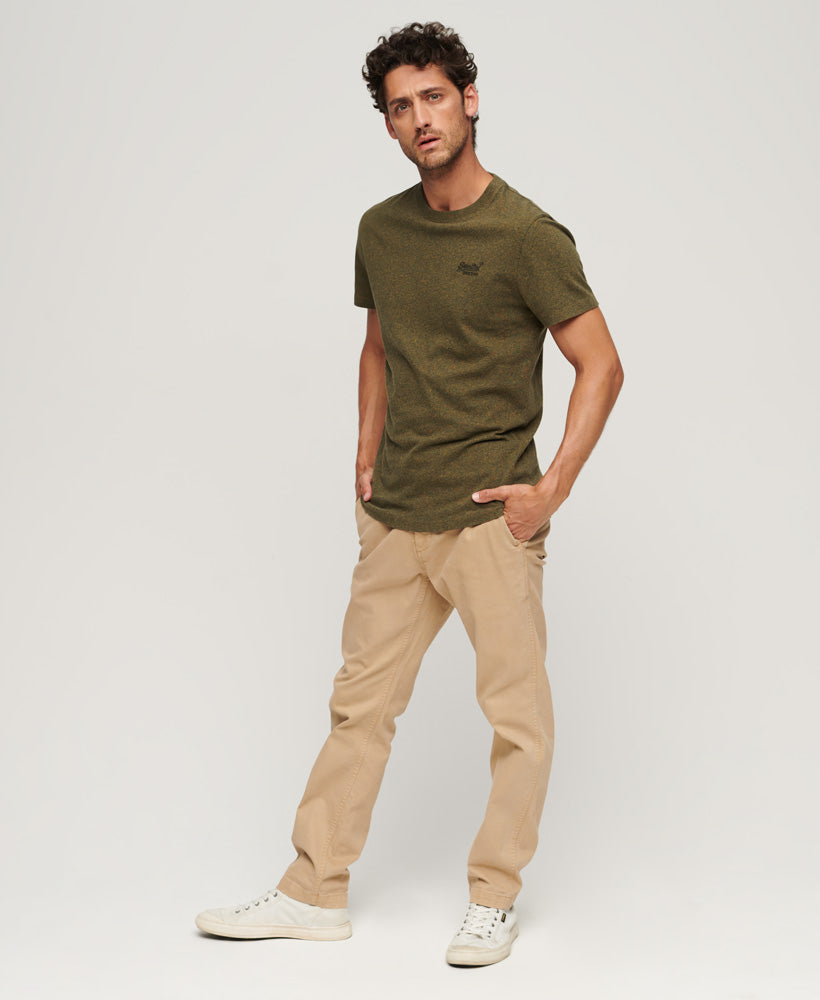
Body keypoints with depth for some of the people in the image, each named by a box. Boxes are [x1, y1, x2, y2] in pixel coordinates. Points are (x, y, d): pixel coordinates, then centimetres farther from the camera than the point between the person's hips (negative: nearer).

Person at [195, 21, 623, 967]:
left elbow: (601, 366, -7)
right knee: (360, 701, 11)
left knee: (516, 709, 3)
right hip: (394, 516, 6)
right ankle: (315, 892, 22)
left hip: (488, 516, -5)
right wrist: (367, 462, 14)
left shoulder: (526, 235, -9)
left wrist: (552, 488, -12)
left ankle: (493, 899, 19)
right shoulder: (380, 229, 9)